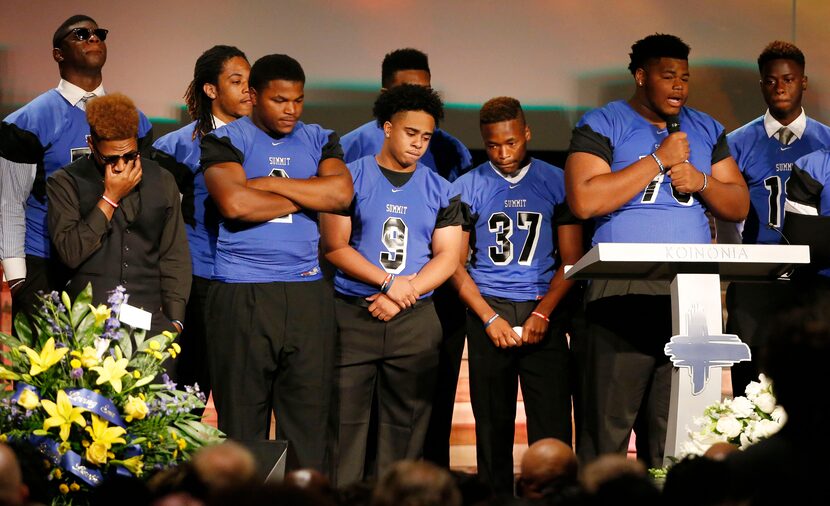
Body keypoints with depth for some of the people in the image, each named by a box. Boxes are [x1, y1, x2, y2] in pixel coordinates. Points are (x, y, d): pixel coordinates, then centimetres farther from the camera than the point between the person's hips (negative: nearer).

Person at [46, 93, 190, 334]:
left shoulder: (162, 181, 13)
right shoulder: (64, 183, 3)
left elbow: (175, 257, 14)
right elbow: (71, 253, -9)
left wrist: (174, 320, 4)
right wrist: (110, 198, -8)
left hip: (150, 316, 2)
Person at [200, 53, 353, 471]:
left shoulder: (319, 140, 14)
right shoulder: (225, 140, 2)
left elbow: (341, 193, -4)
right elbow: (235, 202, -15)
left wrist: (271, 183, -7)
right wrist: (307, 196, -4)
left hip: (306, 291, 3)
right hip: (242, 295, -3)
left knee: (308, 412, 2)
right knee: (241, 416, 1)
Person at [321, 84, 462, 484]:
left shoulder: (440, 191, 11)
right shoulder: (351, 178, 3)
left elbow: (447, 256, 5)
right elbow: (335, 247, -4)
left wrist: (401, 297, -9)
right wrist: (389, 282, -14)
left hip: (416, 320, 3)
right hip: (352, 316, -2)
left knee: (404, 425, 2)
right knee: (346, 421, -5)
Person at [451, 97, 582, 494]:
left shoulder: (556, 182, 5)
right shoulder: (468, 187, 5)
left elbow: (571, 259, 4)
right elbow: (455, 263, 4)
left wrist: (542, 314, -8)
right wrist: (490, 319, -7)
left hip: (544, 313, 0)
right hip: (487, 311, 1)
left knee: (552, 424, -6)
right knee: (492, 425, 4)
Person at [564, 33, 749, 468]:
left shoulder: (706, 130, 18)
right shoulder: (602, 125, 2)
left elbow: (739, 206, 19)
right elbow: (584, 200, -13)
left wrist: (701, 182, -2)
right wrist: (659, 159, -10)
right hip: (623, 296, -4)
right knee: (607, 424, -7)